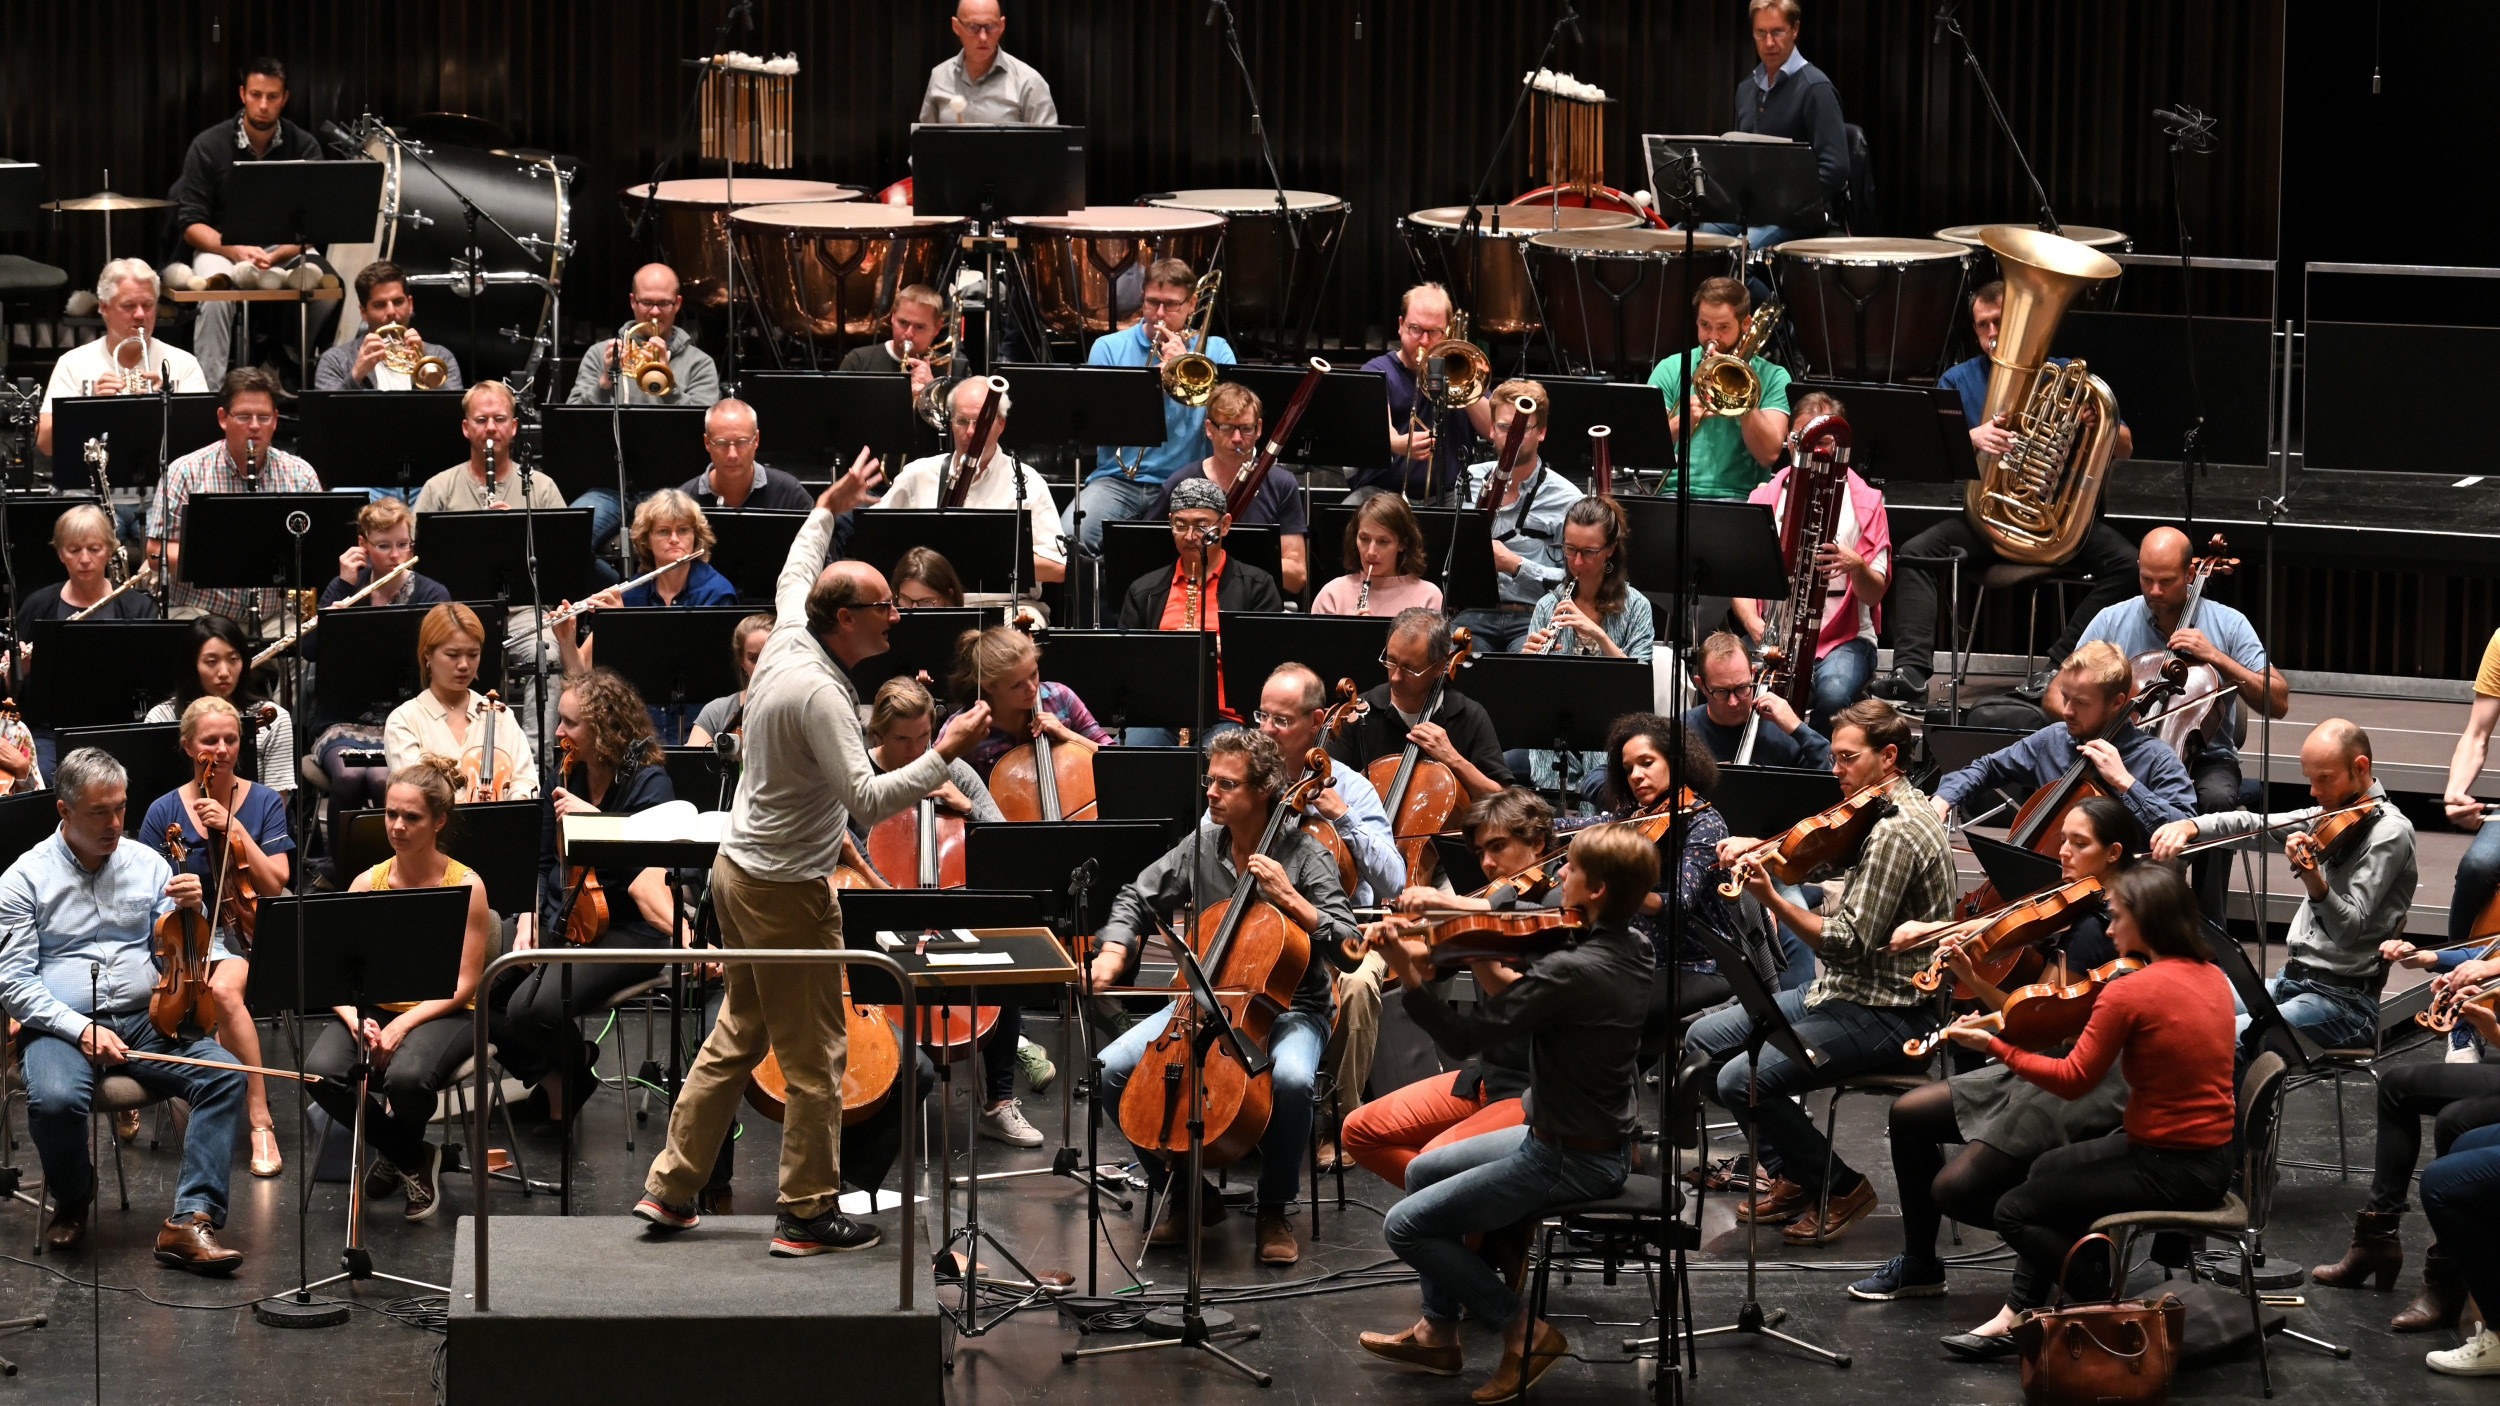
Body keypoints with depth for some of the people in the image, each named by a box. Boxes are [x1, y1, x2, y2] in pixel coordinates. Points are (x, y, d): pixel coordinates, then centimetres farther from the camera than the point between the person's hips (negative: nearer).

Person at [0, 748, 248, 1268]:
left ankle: (190, 1220, -27)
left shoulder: (146, 863, 11)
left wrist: (190, 912, -9)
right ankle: (73, 1198, -2)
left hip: (145, 1020, 3)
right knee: (55, 1101, -35)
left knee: (225, 1075, -24)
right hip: (63, 1025, -3)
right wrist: (80, 1029, -17)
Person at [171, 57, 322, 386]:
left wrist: (273, 256, -27)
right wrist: (236, 251, -26)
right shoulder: (209, 146, -7)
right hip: (221, 245, -1)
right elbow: (191, 226, -8)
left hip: (285, 248, 1)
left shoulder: (304, 147, -3)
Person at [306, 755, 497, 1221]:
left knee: (407, 1077, -37)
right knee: (323, 1073, -29)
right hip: (373, 1007, 3)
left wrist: (402, 1025, -22)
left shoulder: (466, 885, -6)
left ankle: (397, 1151, 4)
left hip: (443, 1014, -3)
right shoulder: (367, 883, 4)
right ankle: (412, 1159, -1)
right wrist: (356, 1020, -21)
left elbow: (463, 986, -10)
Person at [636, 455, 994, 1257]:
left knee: (738, 1036, 17)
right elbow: (868, 799, -30)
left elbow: (793, 578, 27)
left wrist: (828, 508, 39)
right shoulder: (818, 694, -23)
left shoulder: (786, 643, 3)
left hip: (739, 870, 10)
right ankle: (809, 1214, 4)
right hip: (787, 890, -10)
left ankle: (670, 1189, 20)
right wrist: (946, 754, -29)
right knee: (813, 1057, -1)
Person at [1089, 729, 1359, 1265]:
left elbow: (1347, 951, -16)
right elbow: (1137, 899, 15)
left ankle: (1274, 1210, -14)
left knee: (1291, 1078, -38)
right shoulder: (1201, 846, 3)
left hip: (1287, 1009, -5)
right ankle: (1182, 1192, 3)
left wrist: (1289, 900, -24)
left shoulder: (1303, 855, -10)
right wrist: (1113, 951, -3)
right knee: (1112, 1070, -16)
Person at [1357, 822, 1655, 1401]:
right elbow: (1524, 1004, 11)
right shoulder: (1629, 955, 0)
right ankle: (1439, 1331, 29)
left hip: (1568, 1162, -10)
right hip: (1601, 1143, 10)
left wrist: (1411, 977, -25)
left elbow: (1463, 1038, -26)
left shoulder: (1572, 971, -29)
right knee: (1423, 1171, 23)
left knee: (1406, 1225, -2)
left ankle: (1524, 1331, 3)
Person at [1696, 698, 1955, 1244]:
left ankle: (1841, 1189, -2)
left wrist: (1770, 898, -32)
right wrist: (1758, 846, 3)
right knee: (1705, 1037, 12)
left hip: (1883, 1011, -11)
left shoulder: (1896, 832, -23)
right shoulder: (1880, 813, 9)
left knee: (1744, 1080, -21)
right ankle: (1792, 1176, 15)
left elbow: (1848, 943, -27)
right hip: (1845, 993, 11)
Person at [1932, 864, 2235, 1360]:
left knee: (2016, 1212, 3)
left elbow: (2073, 1080, -14)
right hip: (2213, 1158, 9)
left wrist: (1993, 1045, -6)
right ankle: (2019, 1314, 28)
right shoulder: (2212, 978, 4)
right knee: (2049, 1170, 27)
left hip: (2169, 1169, -9)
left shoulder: (2128, 992, -20)